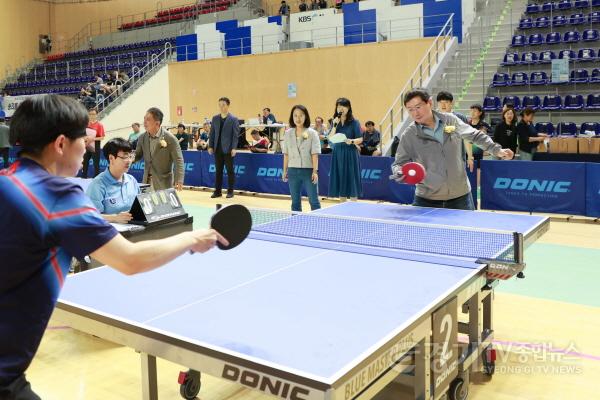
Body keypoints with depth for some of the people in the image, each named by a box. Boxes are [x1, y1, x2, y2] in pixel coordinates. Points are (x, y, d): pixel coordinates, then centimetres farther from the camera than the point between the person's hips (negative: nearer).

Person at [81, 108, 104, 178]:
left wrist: (93, 139, -24)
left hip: (95, 146, -6)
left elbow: (102, 137, -12)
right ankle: (84, 177, 24)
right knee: (85, 161, 12)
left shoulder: (99, 125, -8)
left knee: (96, 163, -1)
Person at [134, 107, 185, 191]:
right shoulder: (142, 138, 3)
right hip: (147, 182, 5)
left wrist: (179, 180, -23)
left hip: (164, 183, -5)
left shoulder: (170, 138, -13)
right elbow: (138, 155, 16)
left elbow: (178, 160, -13)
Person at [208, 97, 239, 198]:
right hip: (218, 149, 4)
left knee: (230, 170, 2)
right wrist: (210, 146, 5)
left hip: (228, 149, -4)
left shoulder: (233, 119, -3)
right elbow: (212, 133, 11)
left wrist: (234, 148, -15)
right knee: (218, 171, 8)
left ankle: (230, 191, 10)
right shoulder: (215, 118, 10)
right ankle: (218, 191, 14)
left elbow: (235, 135, -8)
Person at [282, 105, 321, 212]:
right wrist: (285, 170, 8)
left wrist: (315, 171, -13)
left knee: (314, 201, 1)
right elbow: (286, 154, 9)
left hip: (308, 170, -3)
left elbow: (315, 154, -7)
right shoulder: (288, 133, 6)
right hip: (293, 171, 3)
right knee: (295, 201, 10)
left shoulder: (312, 133, -3)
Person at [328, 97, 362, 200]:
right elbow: (330, 138, -1)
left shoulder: (354, 122, -3)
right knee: (340, 181, 7)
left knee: (351, 180, -2)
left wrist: (351, 141, -26)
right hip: (337, 154, 4)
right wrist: (335, 125, -11)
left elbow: (360, 139, -7)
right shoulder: (335, 122, 8)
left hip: (350, 154, -4)